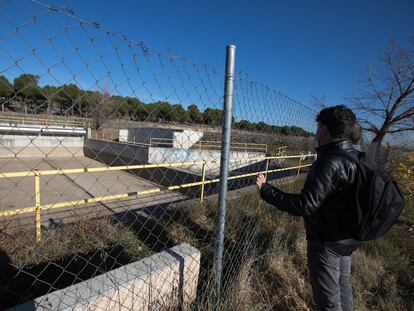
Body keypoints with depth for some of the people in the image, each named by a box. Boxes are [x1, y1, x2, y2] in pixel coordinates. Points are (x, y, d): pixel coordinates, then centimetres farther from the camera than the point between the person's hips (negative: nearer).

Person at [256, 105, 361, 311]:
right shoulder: (357, 157, 1)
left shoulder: (330, 162, -28)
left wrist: (266, 190, -25)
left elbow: (305, 205, -30)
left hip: (327, 241, -8)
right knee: (342, 286, 27)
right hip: (347, 237, 9)